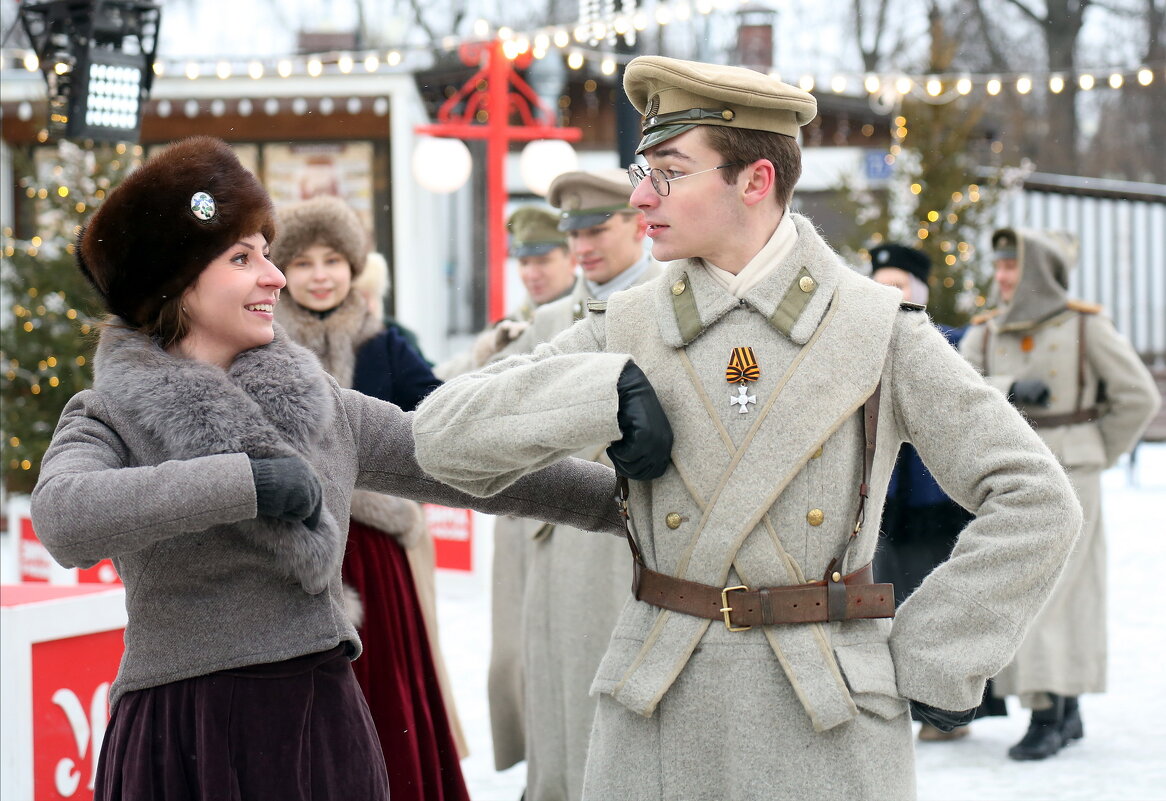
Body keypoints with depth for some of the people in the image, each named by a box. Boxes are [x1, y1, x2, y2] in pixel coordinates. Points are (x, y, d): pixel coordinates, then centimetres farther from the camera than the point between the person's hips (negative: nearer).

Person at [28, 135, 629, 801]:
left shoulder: (321, 404, 10)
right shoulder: (112, 420, -4)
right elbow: (63, 520, -26)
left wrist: (624, 493, 11)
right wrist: (247, 481, -26)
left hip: (324, 726, 4)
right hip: (186, 741, -4)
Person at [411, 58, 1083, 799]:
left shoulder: (880, 332, -2)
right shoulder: (628, 333, 5)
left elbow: (1035, 503, -2)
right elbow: (443, 434, -1)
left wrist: (931, 663, -5)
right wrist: (607, 390, -14)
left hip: (830, 724, -2)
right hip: (660, 723, 2)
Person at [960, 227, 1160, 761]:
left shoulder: (1086, 327, -5)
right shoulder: (986, 333, 6)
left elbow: (1138, 397, 0)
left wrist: (1099, 456, 4)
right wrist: (1011, 390, -24)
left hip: (1066, 481, -4)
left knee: (1042, 596, -12)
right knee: (1062, 597, 11)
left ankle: (1045, 716, -11)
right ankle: (1068, 713, 19)